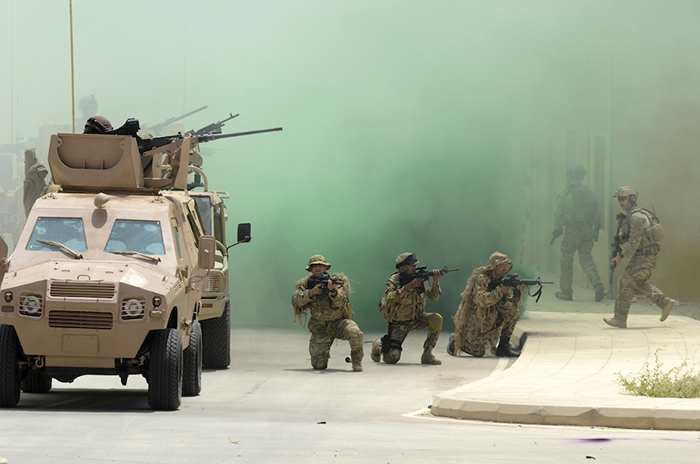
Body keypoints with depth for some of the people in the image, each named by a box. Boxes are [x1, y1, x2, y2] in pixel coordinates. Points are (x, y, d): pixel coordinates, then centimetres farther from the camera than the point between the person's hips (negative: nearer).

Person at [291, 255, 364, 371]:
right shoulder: (306, 284, 0)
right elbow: (296, 301, -14)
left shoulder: (338, 280, -7)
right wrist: (311, 292, -27)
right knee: (319, 365, -9)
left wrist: (333, 290, -43)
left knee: (354, 332, -36)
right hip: (320, 329, 2)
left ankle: (357, 361, -10)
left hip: (339, 321, -2)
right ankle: (325, 350, 28)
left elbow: (340, 302, -23)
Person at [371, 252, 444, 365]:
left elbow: (433, 297, -7)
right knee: (391, 358, -16)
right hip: (398, 324, -4)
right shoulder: (394, 280, -17)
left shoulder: (420, 277, -6)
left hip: (415, 319, 4)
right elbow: (390, 298, -35)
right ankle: (378, 345, 21)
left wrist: (435, 282, -26)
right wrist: (409, 286, -38)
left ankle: (427, 355, -11)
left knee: (436, 319, -25)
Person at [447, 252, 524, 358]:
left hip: (489, 320, 7)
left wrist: (518, 293, -18)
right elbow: (482, 300, -32)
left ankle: (503, 347, -2)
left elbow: (510, 305, -1)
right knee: (478, 352, -14)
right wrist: (500, 291, -31)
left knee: (513, 312, -7)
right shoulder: (481, 279, -16)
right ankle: (455, 341, 15)